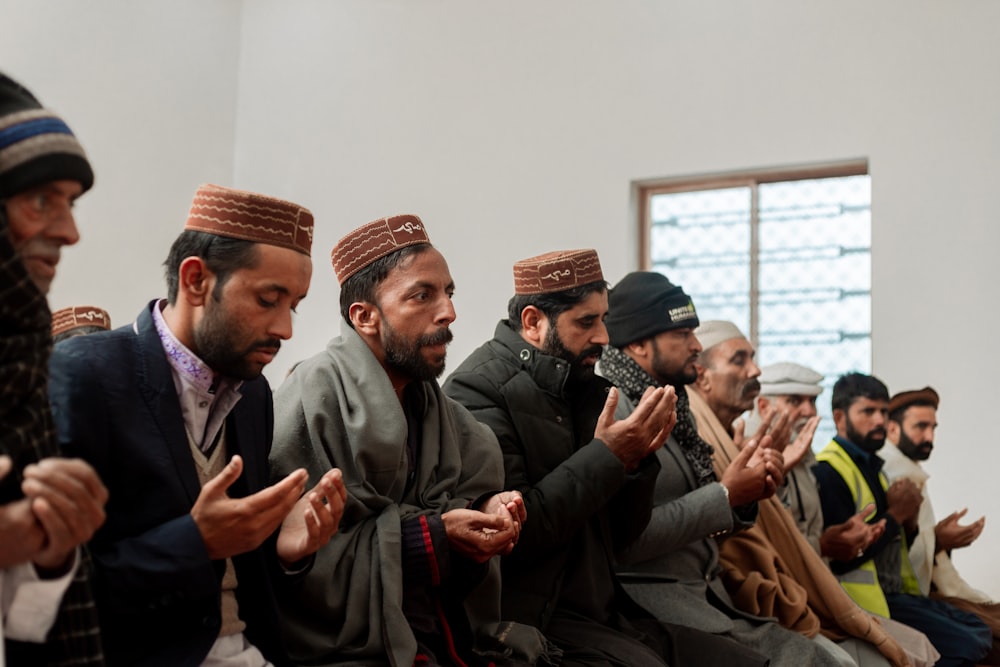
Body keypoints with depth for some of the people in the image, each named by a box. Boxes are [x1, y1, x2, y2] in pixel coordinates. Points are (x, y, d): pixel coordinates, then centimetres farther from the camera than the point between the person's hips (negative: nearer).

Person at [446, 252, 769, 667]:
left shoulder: (585, 389, 10)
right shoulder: (481, 388, -12)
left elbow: (618, 537, 12)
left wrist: (637, 458, -6)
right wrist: (606, 457, -17)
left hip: (609, 613, 7)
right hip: (537, 623, -7)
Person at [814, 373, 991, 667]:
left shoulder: (871, 466, 16)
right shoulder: (828, 472, -16)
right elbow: (841, 557, -24)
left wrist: (909, 521, -2)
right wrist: (894, 514, -13)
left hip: (898, 592, 10)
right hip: (869, 601, -10)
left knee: (982, 633, 13)